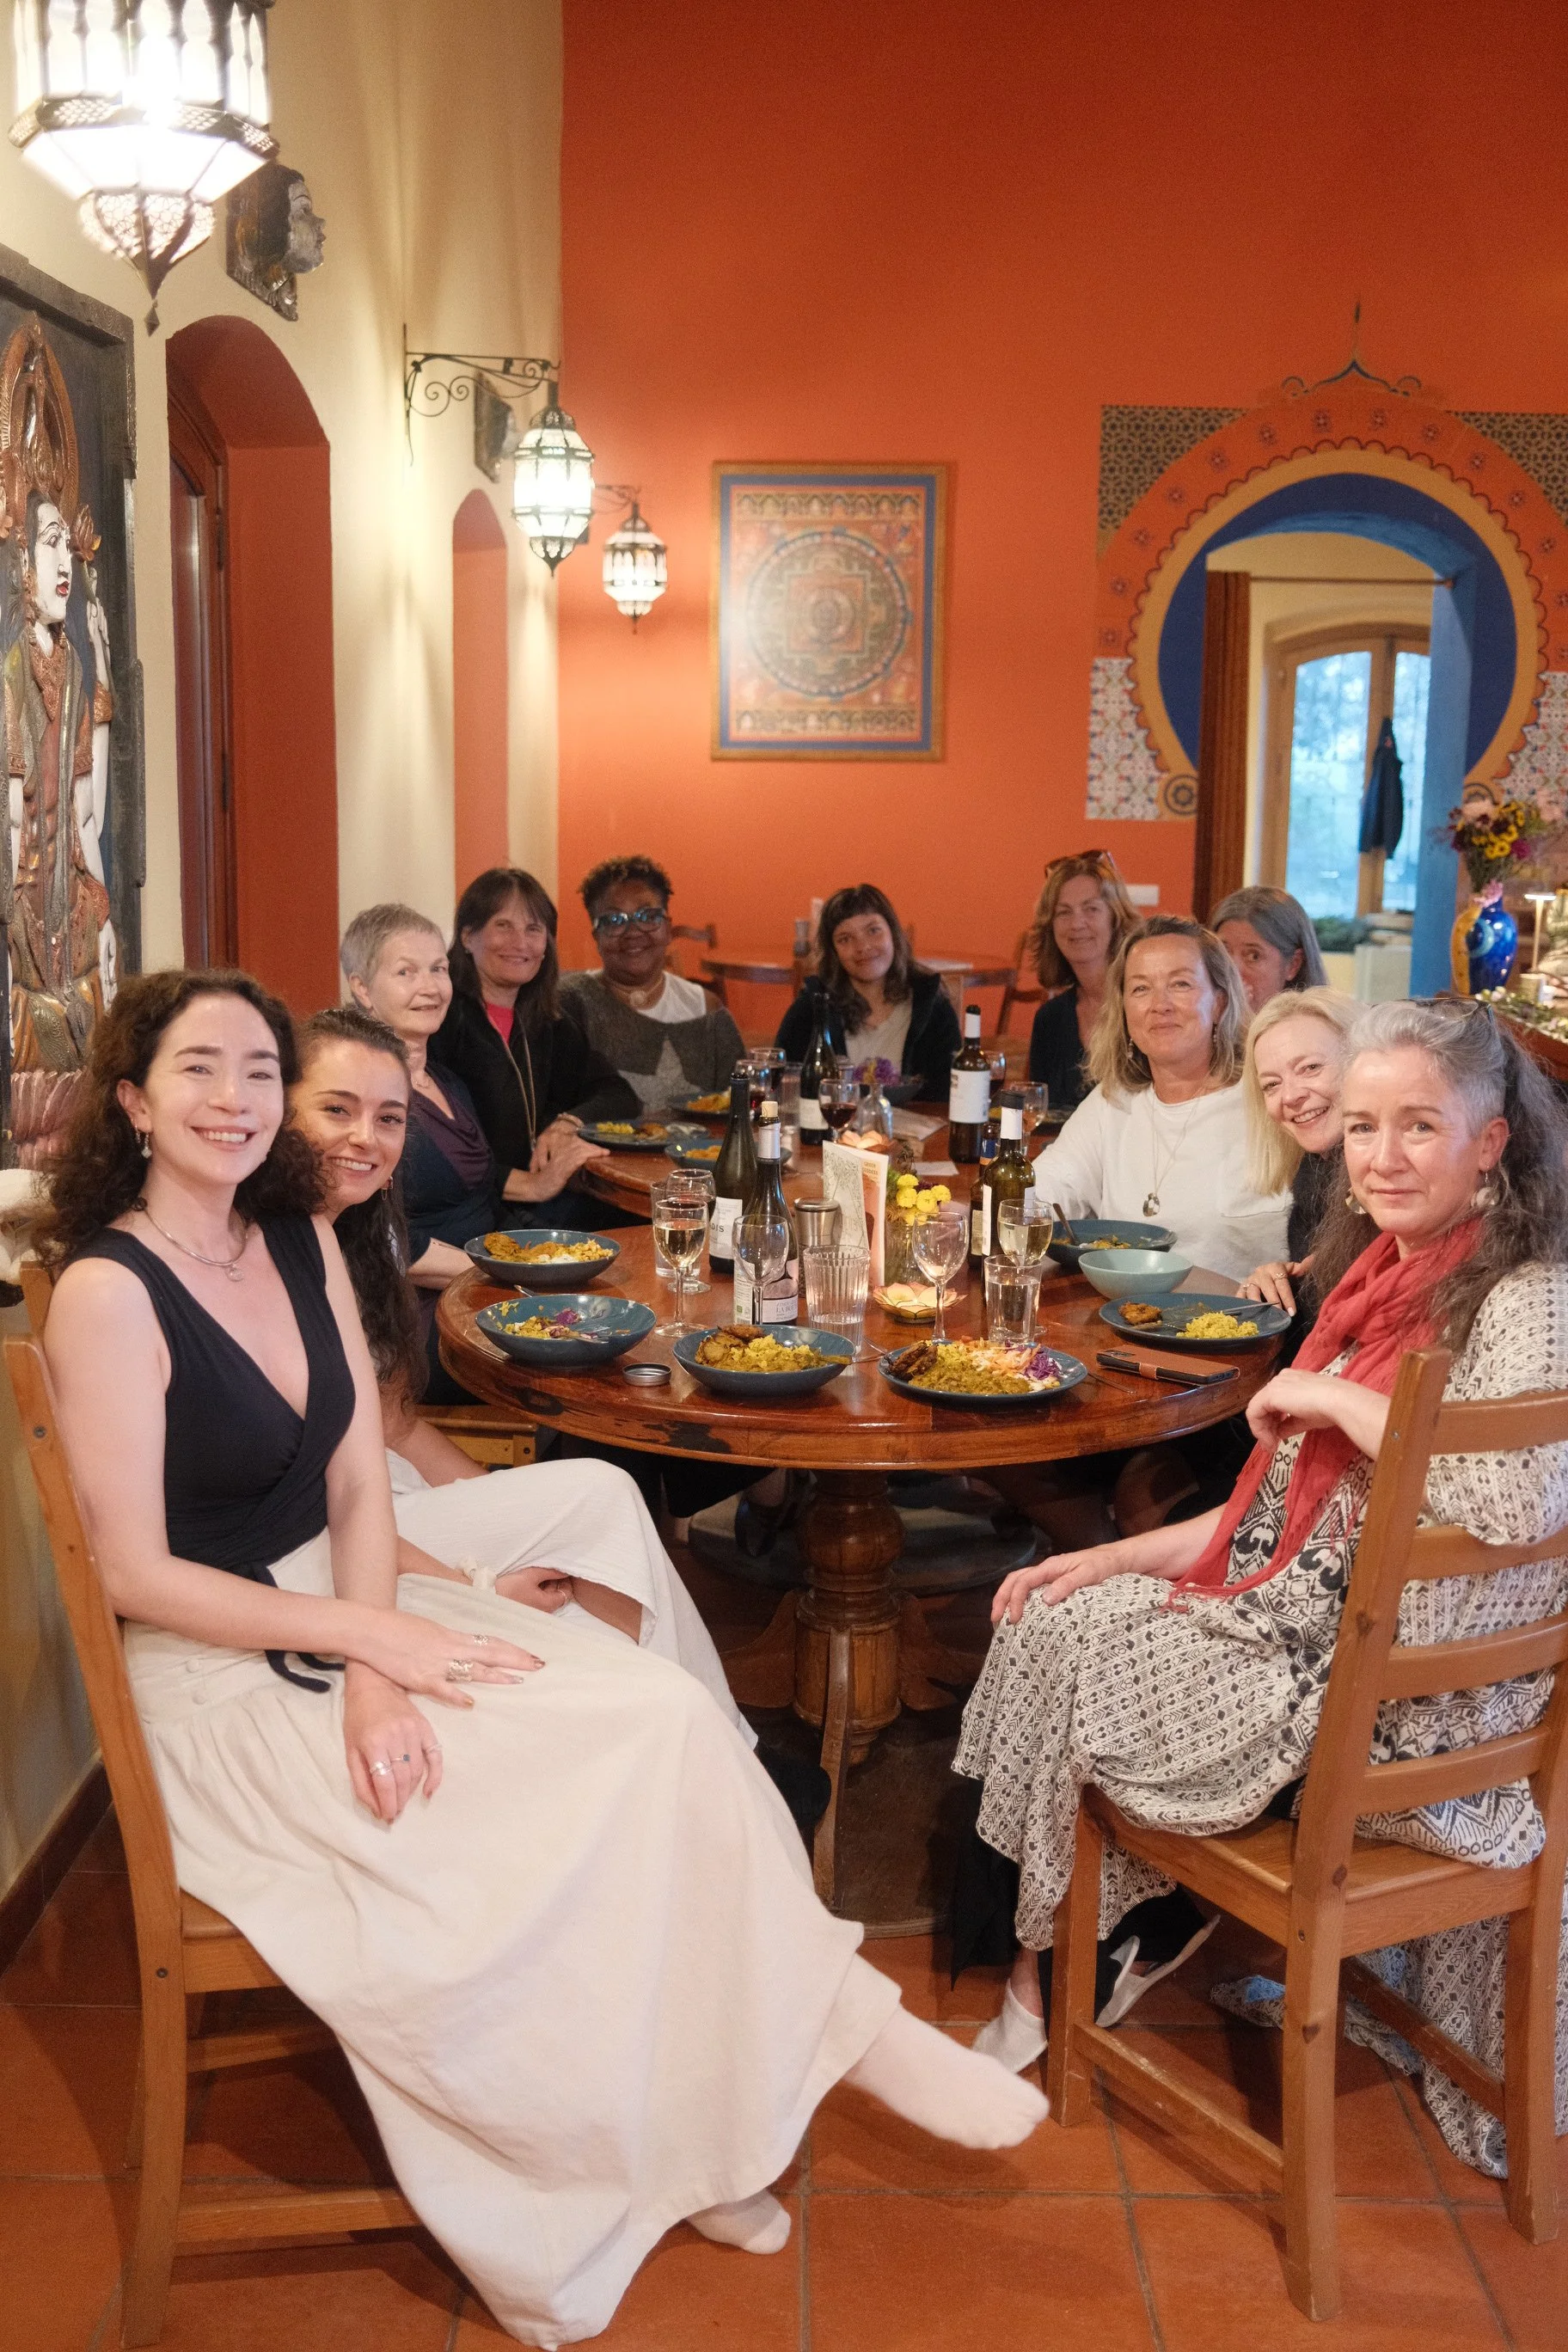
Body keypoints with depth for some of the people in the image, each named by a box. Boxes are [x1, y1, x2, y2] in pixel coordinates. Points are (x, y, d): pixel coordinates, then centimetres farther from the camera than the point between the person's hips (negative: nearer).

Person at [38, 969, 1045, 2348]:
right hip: (219, 1676, -6)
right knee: (539, 1844, -22)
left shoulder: (301, 1240, 6)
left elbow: (358, 1483, 3)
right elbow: (136, 1576, -15)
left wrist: (376, 1669, -13)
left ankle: (700, 2129, -3)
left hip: (340, 1607, 6)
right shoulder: (108, 1293, -15)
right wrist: (369, 1638, -18)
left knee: (668, 1718, -14)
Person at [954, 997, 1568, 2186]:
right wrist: (1124, 1555, 7)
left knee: (1065, 1646, -1)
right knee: (1059, 1613, 6)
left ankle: (1052, 1971, 25)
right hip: (1312, 1623, 8)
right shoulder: (1388, 1279, 8)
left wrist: (1330, 1397, -25)